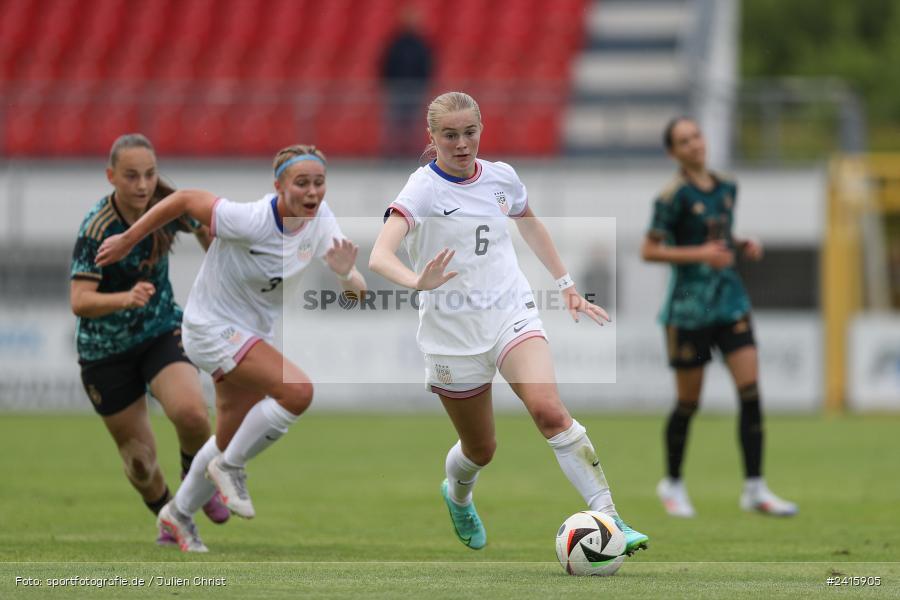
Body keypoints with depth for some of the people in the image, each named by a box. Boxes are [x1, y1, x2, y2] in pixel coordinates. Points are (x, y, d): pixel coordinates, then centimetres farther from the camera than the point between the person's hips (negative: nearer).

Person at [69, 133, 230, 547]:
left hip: (162, 332, 2)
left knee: (191, 413, -27)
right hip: (105, 351, -2)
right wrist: (126, 299, -50)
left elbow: (203, 227, 12)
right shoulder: (97, 229, -26)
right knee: (139, 462, 4)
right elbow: (80, 302, -33)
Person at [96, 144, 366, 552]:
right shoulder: (249, 222, -29)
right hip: (211, 329, -8)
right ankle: (230, 467, -5)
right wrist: (127, 240, -9)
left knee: (232, 441, 20)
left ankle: (179, 515, 44)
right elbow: (185, 199, -17)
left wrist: (345, 274, -36)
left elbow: (356, 289, -11)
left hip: (252, 334, 8)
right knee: (298, 391, -26)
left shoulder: (321, 222, -10)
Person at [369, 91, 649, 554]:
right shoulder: (424, 189, -13)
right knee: (480, 450, 10)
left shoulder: (501, 177, 3)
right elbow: (380, 257, -29)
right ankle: (457, 496, 48)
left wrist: (565, 284, 28)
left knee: (549, 410, -24)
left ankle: (608, 519, -26)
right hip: (453, 335, -2)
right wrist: (419, 282, -49)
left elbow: (530, 225, 26)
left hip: (511, 313, 2)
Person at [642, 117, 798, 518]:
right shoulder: (675, 196, -11)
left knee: (751, 391, -7)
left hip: (730, 299, 5)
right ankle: (672, 484, 24)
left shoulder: (726, 188, 10)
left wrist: (744, 246, 3)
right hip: (691, 307, -5)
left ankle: (754, 489, -4)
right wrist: (699, 254, -21)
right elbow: (649, 250, -12)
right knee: (688, 402, 3)